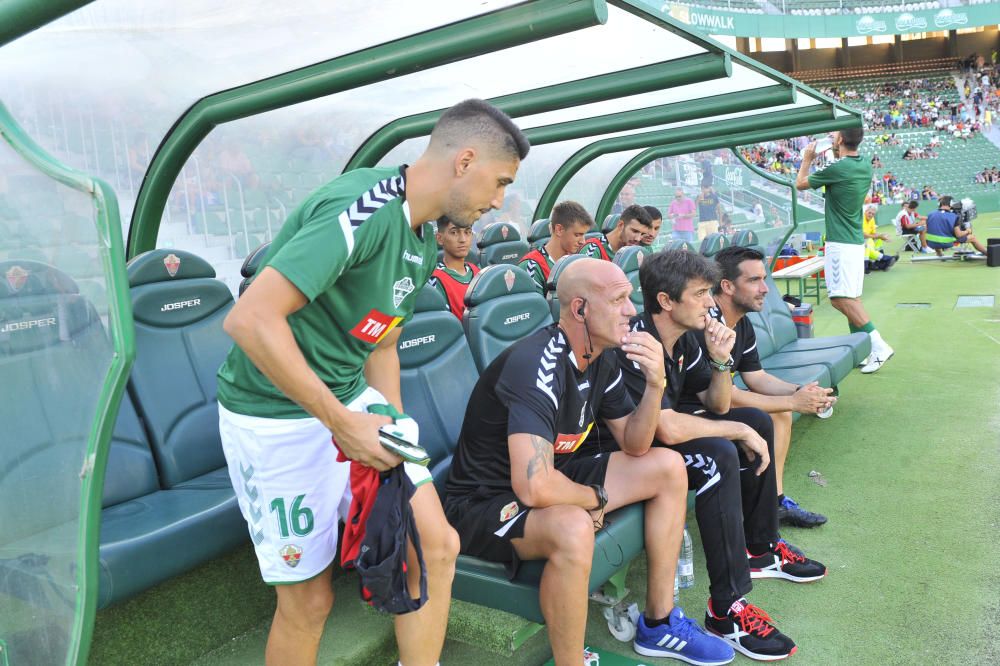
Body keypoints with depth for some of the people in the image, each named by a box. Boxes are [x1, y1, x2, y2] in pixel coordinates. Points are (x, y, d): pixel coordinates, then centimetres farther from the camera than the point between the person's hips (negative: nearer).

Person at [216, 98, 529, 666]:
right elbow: (249, 320, -30)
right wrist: (341, 423, -26)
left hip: (353, 402, 8)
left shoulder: (424, 240, 7)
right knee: (310, 598, 5)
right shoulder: (363, 208, -24)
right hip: (279, 419, -8)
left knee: (437, 546, 5)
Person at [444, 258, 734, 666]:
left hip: (554, 477, 9)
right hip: (485, 502, -9)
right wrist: (596, 499, -17)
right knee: (573, 528, -39)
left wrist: (655, 385, -12)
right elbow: (535, 487, -38)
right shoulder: (538, 364, -29)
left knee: (668, 468, 5)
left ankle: (659, 624, 15)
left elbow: (634, 446, 6)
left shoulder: (603, 359, -1)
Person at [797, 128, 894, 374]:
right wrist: (836, 154, 30)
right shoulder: (865, 166, 8)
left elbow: (800, 183, 0)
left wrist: (807, 159, 15)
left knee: (841, 298, -12)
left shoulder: (837, 168, -16)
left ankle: (878, 346, -14)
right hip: (856, 241, 9)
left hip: (840, 243, -9)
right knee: (852, 298, 11)